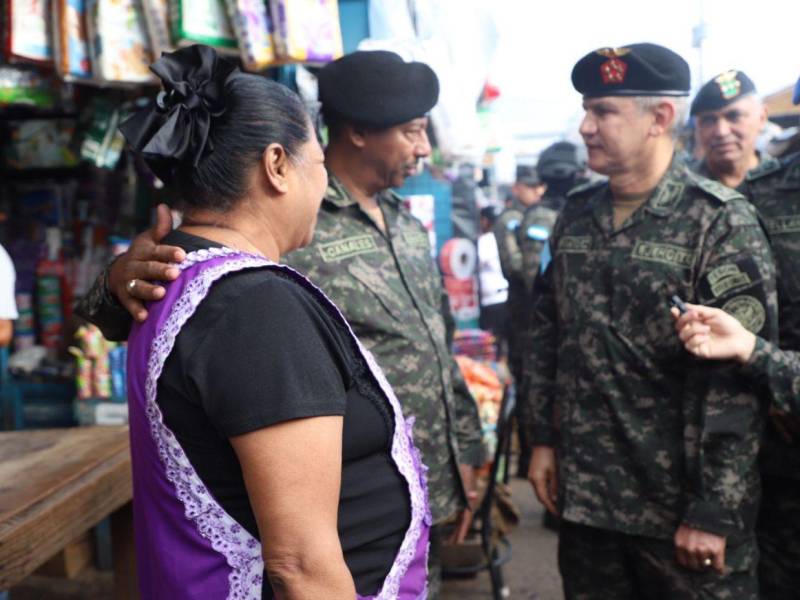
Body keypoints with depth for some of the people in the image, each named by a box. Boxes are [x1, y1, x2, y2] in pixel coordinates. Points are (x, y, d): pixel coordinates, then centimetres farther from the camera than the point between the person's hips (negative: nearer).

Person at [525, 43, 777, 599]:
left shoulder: (721, 222, -12)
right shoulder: (576, 214, 6)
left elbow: (738, 374, -16)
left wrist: (713, 510, -17)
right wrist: (544, 439, 9)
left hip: (680, 502, -5)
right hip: (584, 494, 5)